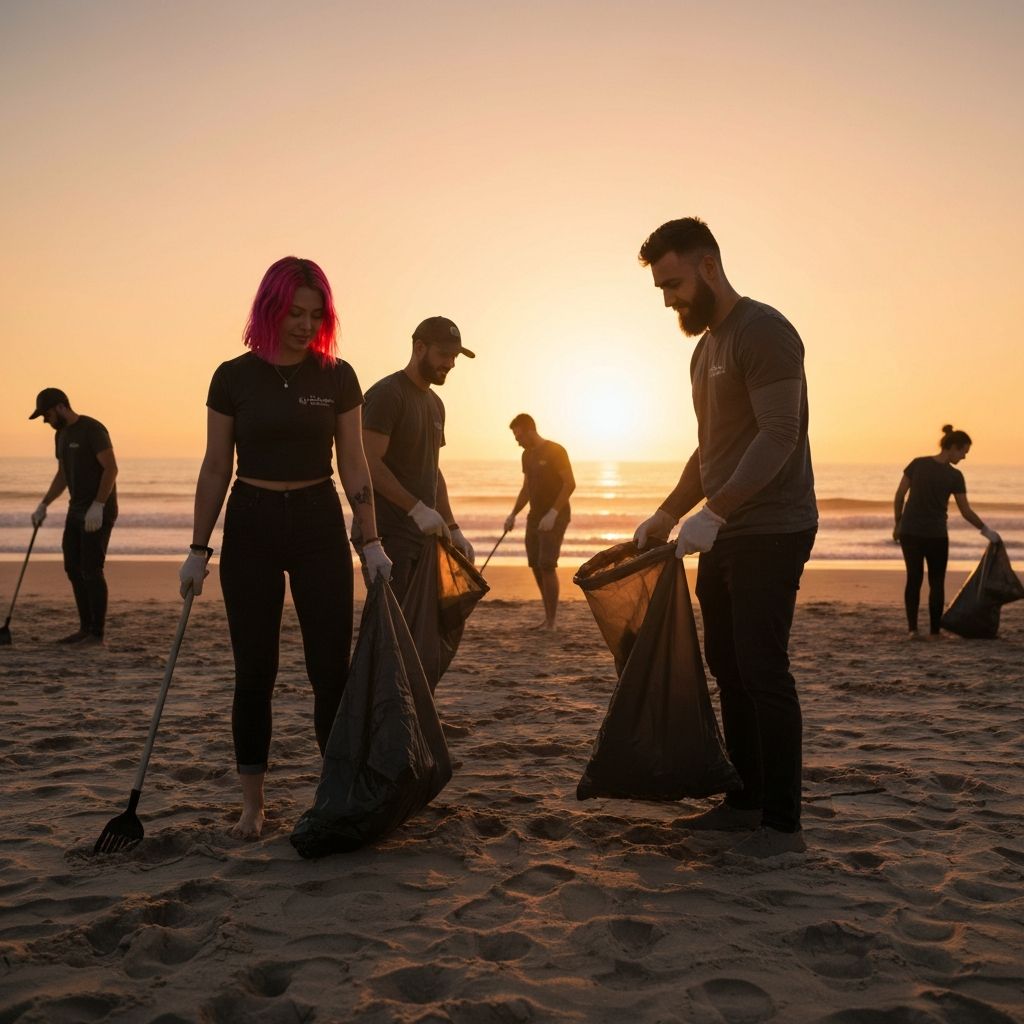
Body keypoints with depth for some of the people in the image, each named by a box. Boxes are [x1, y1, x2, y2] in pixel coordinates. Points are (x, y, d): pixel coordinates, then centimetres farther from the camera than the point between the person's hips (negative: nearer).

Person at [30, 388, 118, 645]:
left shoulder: (93, 429, -14)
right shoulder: (62, 434, 13)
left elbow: (111, 468, -20)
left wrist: (97, 506, -25)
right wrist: (43, 505, 15)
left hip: (99, 511, -9)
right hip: (77, 510, 9)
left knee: (91, 570, -9)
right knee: (73, 568, 8)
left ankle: (97, 633, -3)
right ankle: (85, 628, 15)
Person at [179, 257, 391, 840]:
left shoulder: (337, 377, 1)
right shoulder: (235, 377, -1)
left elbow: (354, 465, 3)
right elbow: (216, 470, 3)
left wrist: (371, 540, -3)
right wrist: (199, 549, 1)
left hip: (320, 526, 0)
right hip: (251, 527, 0)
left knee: (332, 666, -1)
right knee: (255, 669, 4)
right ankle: (253, 803, 15)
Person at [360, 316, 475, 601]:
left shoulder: (435, 403, 19)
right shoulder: (387, 393, -8)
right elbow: (370, 463, -17)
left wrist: (453, 529, 17)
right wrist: (418, 509, -23)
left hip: (424, 534, 8)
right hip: (387, 534, -8)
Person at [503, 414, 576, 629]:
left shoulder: (555, 451, -11)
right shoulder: (528, 455, 13)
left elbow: (570, 484, -17)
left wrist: (553, 513, -23)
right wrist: (513, 514, 12)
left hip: (555, 517, -8)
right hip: (535, 516, 8)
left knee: (547, 565, -13)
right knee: (536, 565, 6)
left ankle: (551, 622, -9)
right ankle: (548, 617, 15)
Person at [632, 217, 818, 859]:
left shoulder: (763, 331, -11)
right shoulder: (706, 348, 18)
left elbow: (778, 436, -22)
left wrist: (715, 512, -29)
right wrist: (667, 515, 18)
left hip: (772, 530, -9)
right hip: (725, 534, 10)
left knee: (763, 672, -9)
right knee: (728, 667, 11)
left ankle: (782, 823, -2)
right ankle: (746, 800, 20)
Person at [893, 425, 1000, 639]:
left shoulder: (918, 463, -3)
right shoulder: (954, 476, -10)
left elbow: (899, 495, -1)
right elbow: (966, 511, -5)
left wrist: (897, 523, 9)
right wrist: (986, 530, 8)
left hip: (909, 531, 3)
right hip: (936, 535, -3)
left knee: (914, 578, 10)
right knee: (936, 582, 10)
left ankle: (912, 627, 1)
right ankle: (934, 631, 9)